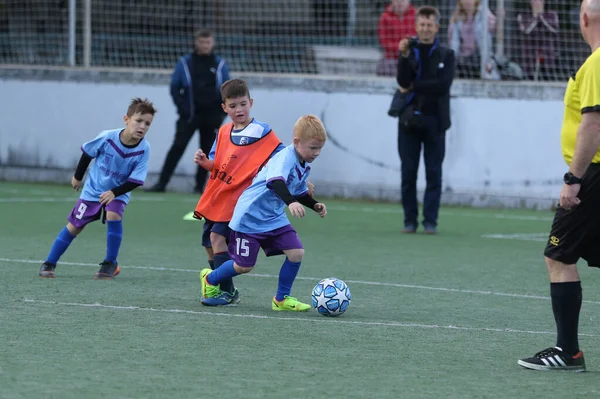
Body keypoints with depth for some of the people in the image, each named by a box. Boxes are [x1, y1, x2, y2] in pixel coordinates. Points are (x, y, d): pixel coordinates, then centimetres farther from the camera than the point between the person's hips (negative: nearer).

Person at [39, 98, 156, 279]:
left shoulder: (144, 149, -23)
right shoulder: (107, 137, -24)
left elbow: (135, 181, -20)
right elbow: (87, 153, -5)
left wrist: (114, 192, -32)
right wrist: (78, 177, 7)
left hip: (118, 193, 0)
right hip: (93, 190, 0)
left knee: (113, 216, -27)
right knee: (74, 226, 1)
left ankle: (110, 263, -10)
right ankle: (49, 264, 11)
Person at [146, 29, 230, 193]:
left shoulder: (220, 65, 4)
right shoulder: (185, 64, 1)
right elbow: (175, 87, 3)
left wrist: (222, 112, -3)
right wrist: (182, 107, -8)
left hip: (211, 116, 2)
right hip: (189, 115, -2)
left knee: (206, 151, 6)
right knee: (177, 148, -8)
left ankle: (200, 186, 15)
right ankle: (161, 183, -10)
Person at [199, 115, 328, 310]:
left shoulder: (304, 166, 4)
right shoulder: (286, 158, -25)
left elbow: (299, 192, 22)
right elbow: (275, 182, -46)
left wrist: (315, 205, 5)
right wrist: (291, 202, -61)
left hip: (275, 217, 8)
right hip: (250, 217, -8)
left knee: (296, 252, -8)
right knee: (244, 266, 1)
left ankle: (281, 299, 9)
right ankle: (210, 279, 31)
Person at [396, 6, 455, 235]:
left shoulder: (446, 55, 5)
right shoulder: (409, 51, 7)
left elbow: (443, 85, -9)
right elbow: (403, 82, -8)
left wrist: (413, 87, -9)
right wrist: (404, 56, -20)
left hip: (434, 122, -1)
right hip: (409, 120, 1)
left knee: (434, 173, -1)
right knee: (408, 173, 1)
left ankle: (430, 221, 2)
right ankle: (410, 220, 7)